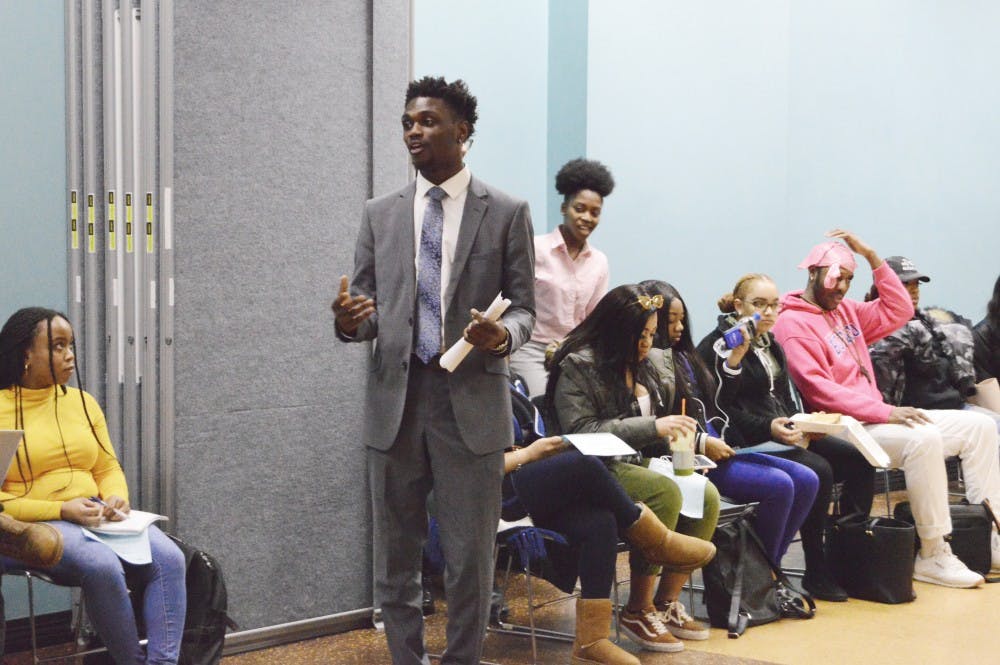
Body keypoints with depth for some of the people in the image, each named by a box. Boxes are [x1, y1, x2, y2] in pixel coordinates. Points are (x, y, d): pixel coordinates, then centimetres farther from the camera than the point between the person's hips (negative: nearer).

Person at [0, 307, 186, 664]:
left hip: (95, 516, 6)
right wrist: (61, 510, -19)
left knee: (168, 558, -21)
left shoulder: (81, 401, 12)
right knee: (102, 565, -34)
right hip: (33, 525, -6)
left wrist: (117, 498, -7)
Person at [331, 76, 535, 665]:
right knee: (396, 558, 9)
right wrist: (351, 321, -13)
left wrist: (504, 334, -19)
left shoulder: (506, 213, 2)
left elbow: (524, 307, 3)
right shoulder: (381, 215, 10)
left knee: (470, 559, 2)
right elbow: (367, 309, 10)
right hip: (395, 400, 3)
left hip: (471, 402, -3)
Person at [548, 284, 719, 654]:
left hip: (642, 464, 7)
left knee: (708, 496, -19)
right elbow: (580, 431, -18)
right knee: (666, 494, -32)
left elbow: (664, 414, 26)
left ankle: (667, 603, -9)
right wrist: (651, 428, -22)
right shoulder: (578, 366, -8)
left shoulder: (650, 361, 14)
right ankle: (638, 610, -21)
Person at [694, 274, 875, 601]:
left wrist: (801, 426, -1)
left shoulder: (771, 347, 20)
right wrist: (768, 428, -23)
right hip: (745, 444, -9)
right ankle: (817, 575, -19)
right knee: (818, 471, -29)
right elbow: (722, 408, -14)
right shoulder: (718, 347, -6)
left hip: (785, 436, 9)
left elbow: (787, 399, 19)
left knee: (859, 461, -8)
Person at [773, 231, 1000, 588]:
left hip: (874, 420, 9)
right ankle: (932, 556, -27)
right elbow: (820, 391, -19)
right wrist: (886, 412, -25)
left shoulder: (847, 311, 18)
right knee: (924, 439, -34)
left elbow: (899, 311, 19)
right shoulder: (793, 324, -8)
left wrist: (872, 257, 12)